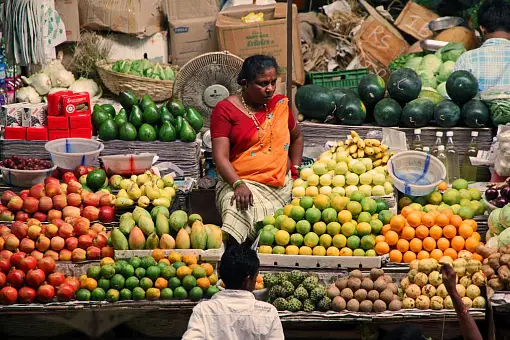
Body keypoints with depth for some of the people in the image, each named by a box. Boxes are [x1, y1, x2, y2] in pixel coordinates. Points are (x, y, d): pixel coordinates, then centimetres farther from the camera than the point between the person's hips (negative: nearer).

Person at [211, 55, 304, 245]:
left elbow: (296, 137, 32)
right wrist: (238, 185, -25)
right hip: (239, 181, -4)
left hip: (279, 184, 4)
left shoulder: (279, 104, 13)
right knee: (236, 214, -36)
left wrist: (295, 170, 20)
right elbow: (221, 157, -9)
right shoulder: (225, 109, 0)